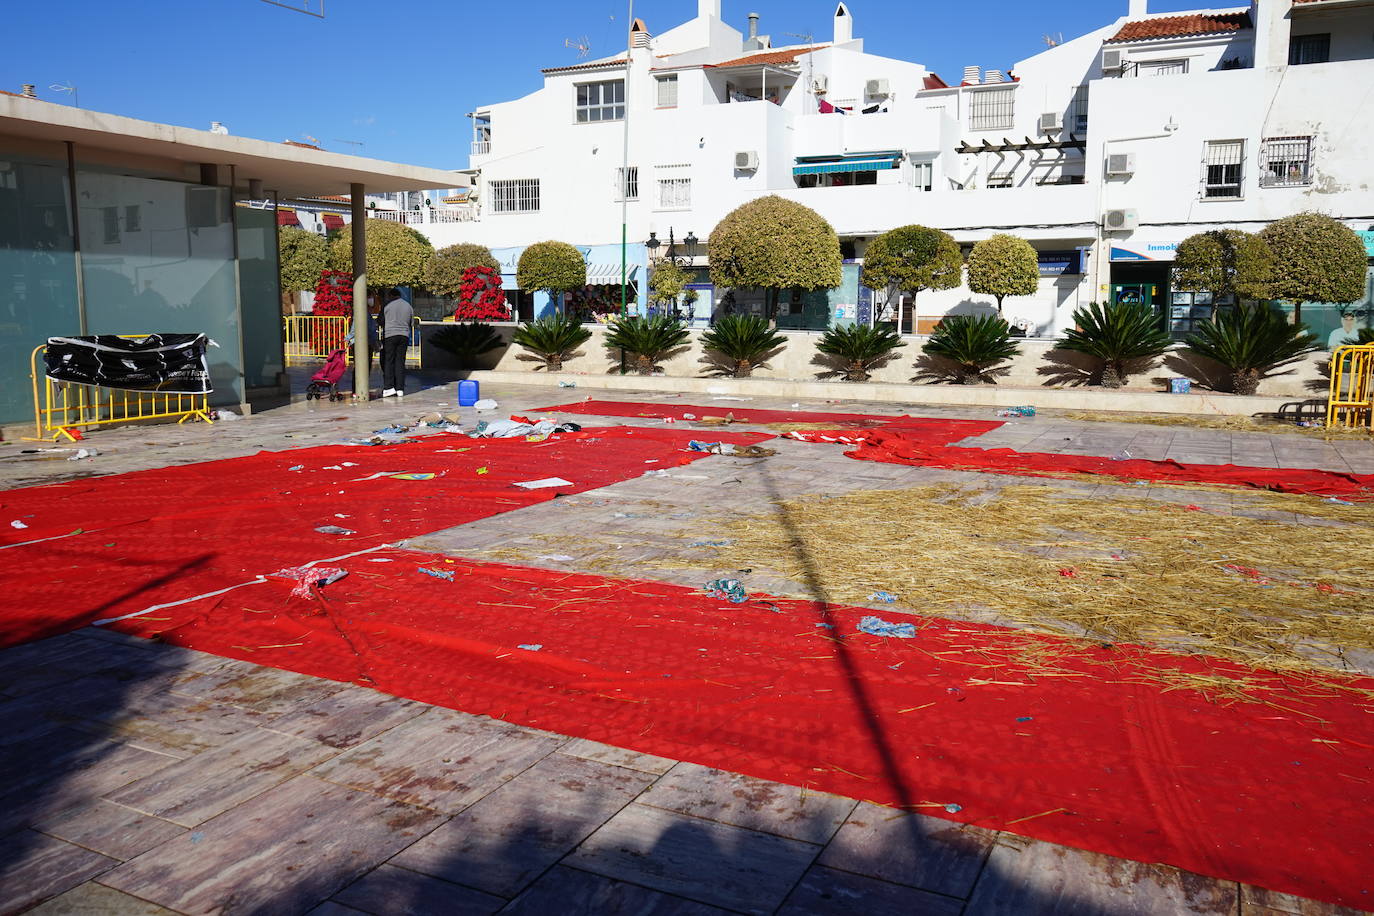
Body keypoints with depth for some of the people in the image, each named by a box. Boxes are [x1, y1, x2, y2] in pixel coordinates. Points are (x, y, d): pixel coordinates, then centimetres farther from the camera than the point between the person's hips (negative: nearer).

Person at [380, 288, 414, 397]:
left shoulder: (387, 305, -1)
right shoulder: (408, 306, 13)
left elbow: (381, 322, 3)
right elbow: (411, 323, 15)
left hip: (389, 335, -4)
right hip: (404, 335, 4)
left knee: (388, 361, -1)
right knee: (400, 361, 6)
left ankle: (389, 387, -9)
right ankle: (400, 389, 2)